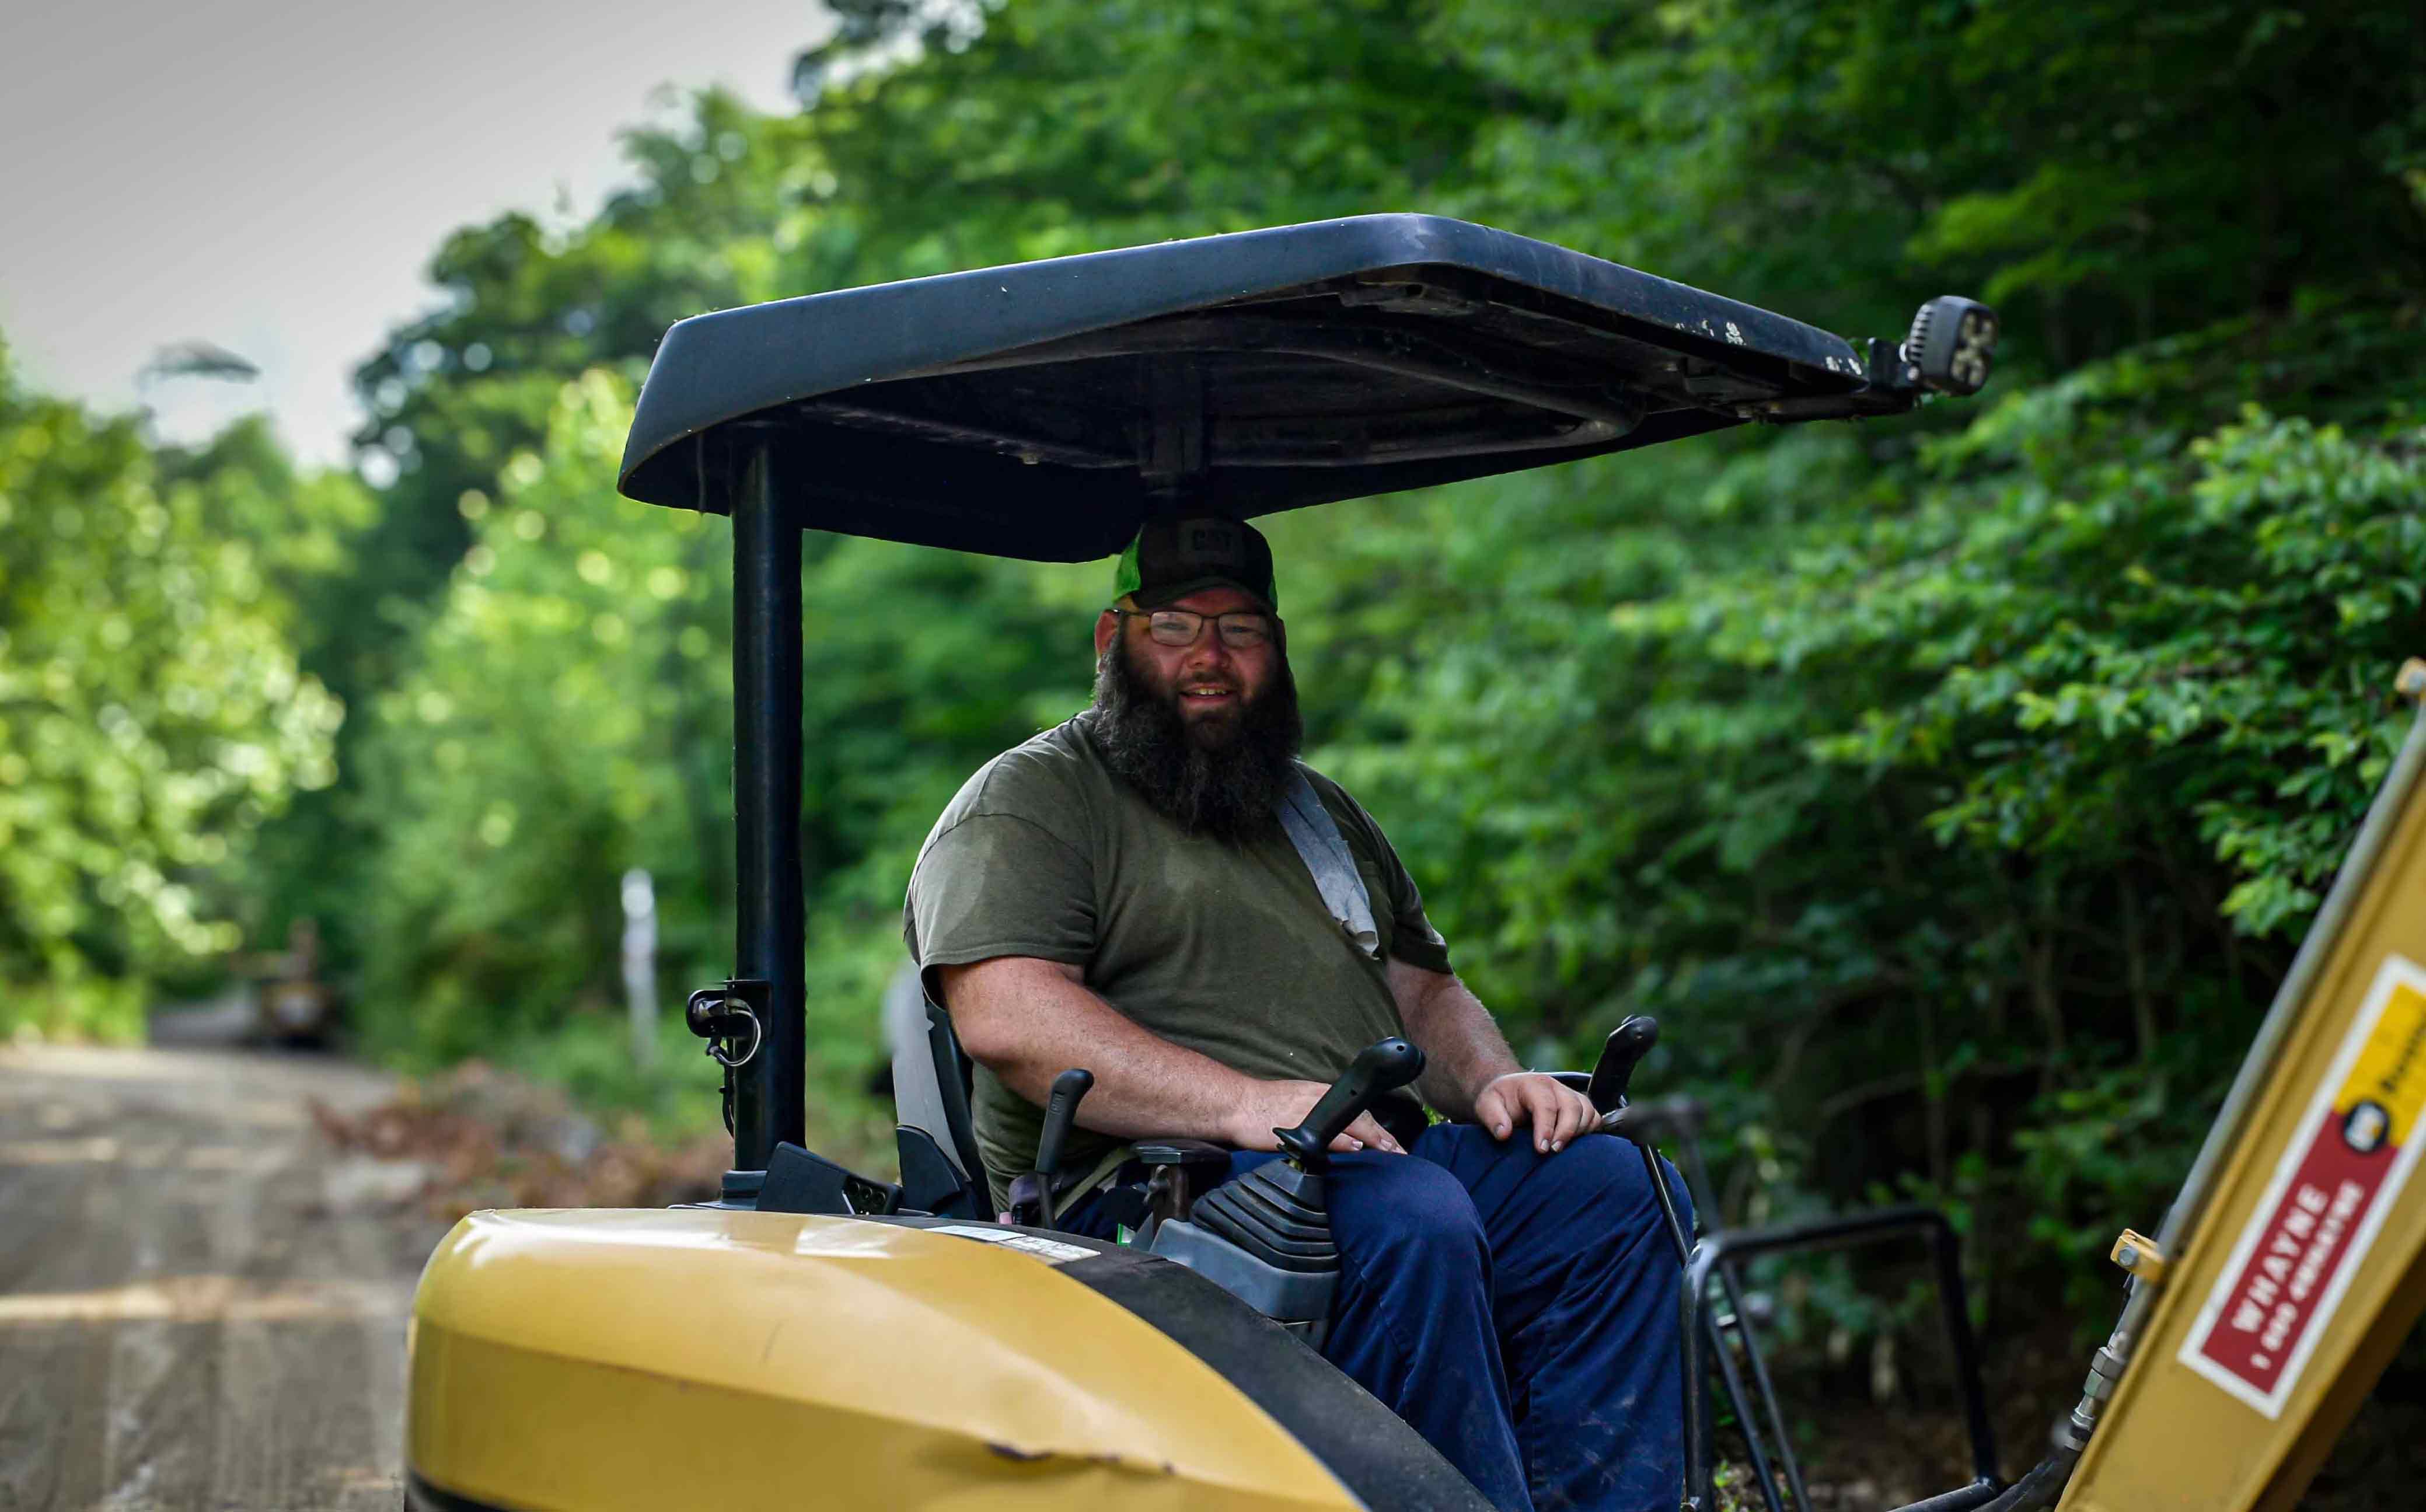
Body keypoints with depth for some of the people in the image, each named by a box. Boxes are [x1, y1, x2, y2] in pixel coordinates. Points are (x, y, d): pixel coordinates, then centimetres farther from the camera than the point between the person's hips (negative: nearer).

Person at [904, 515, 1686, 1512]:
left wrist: (1492, 1081, 5)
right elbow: (1003, 1016, -13)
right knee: (1414, 1216, -33)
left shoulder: (1320, 810, 28)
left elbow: (1423, 989, 30)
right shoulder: (1029, 802, 3)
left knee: (1614, 1184, -16)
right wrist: (1241, 1103, -23)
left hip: (1375, 1159, 7)